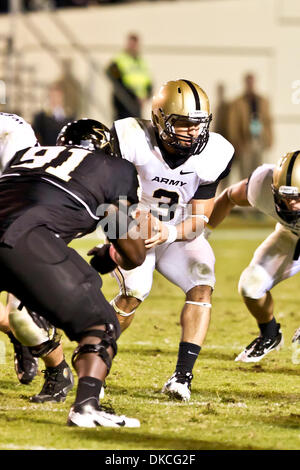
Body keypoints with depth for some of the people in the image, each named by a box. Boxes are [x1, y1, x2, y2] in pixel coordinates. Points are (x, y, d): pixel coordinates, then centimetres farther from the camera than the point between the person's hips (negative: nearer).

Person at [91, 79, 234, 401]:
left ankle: (182, 376, -18)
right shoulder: (134, 141, -25)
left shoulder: (212, 155, -17)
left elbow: (199, 219, -14)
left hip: (180, 235, 3)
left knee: (202, 289, -21)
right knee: (135, 293, -25)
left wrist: (167, 234, -33)